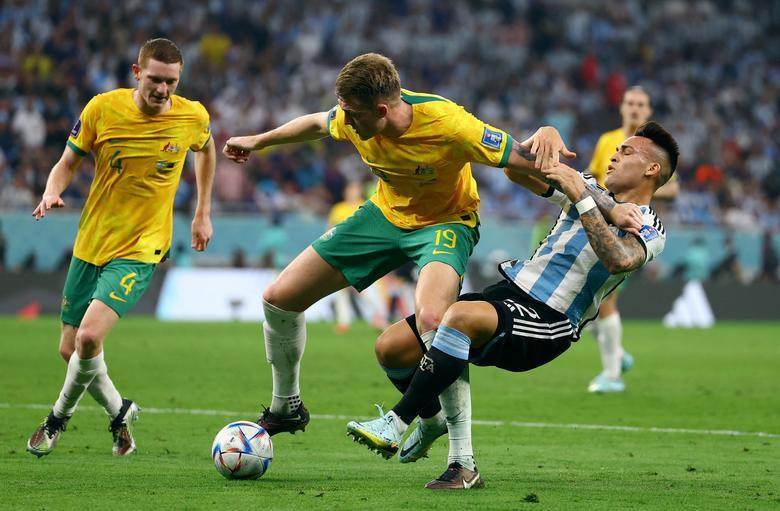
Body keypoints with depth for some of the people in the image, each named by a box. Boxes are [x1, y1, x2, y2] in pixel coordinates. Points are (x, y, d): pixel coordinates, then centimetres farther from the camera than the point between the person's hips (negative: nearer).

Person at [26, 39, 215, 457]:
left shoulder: (193, 117, -7)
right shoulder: (103, 109, -9)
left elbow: (207, 150, 17)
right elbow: (68, 162, 2)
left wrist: (203, 213, 18)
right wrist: (52, 192, -20)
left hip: (140, 250, -3)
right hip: (90, 245, 3)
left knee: (89, 336, -21)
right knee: (70, 349, 5)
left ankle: (60, 416, 6)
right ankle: (119, 414, 32)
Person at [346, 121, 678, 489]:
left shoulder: (649, 231, -3)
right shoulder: (592, 189, 20)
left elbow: (619, 260, -27)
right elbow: (515, 170, 21)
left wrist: (582, 200, -28)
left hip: (547, 323, -8)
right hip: (507, 290, 8)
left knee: (461, 315, -38)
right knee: (390, 348, -5)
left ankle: (395, 425, -32)